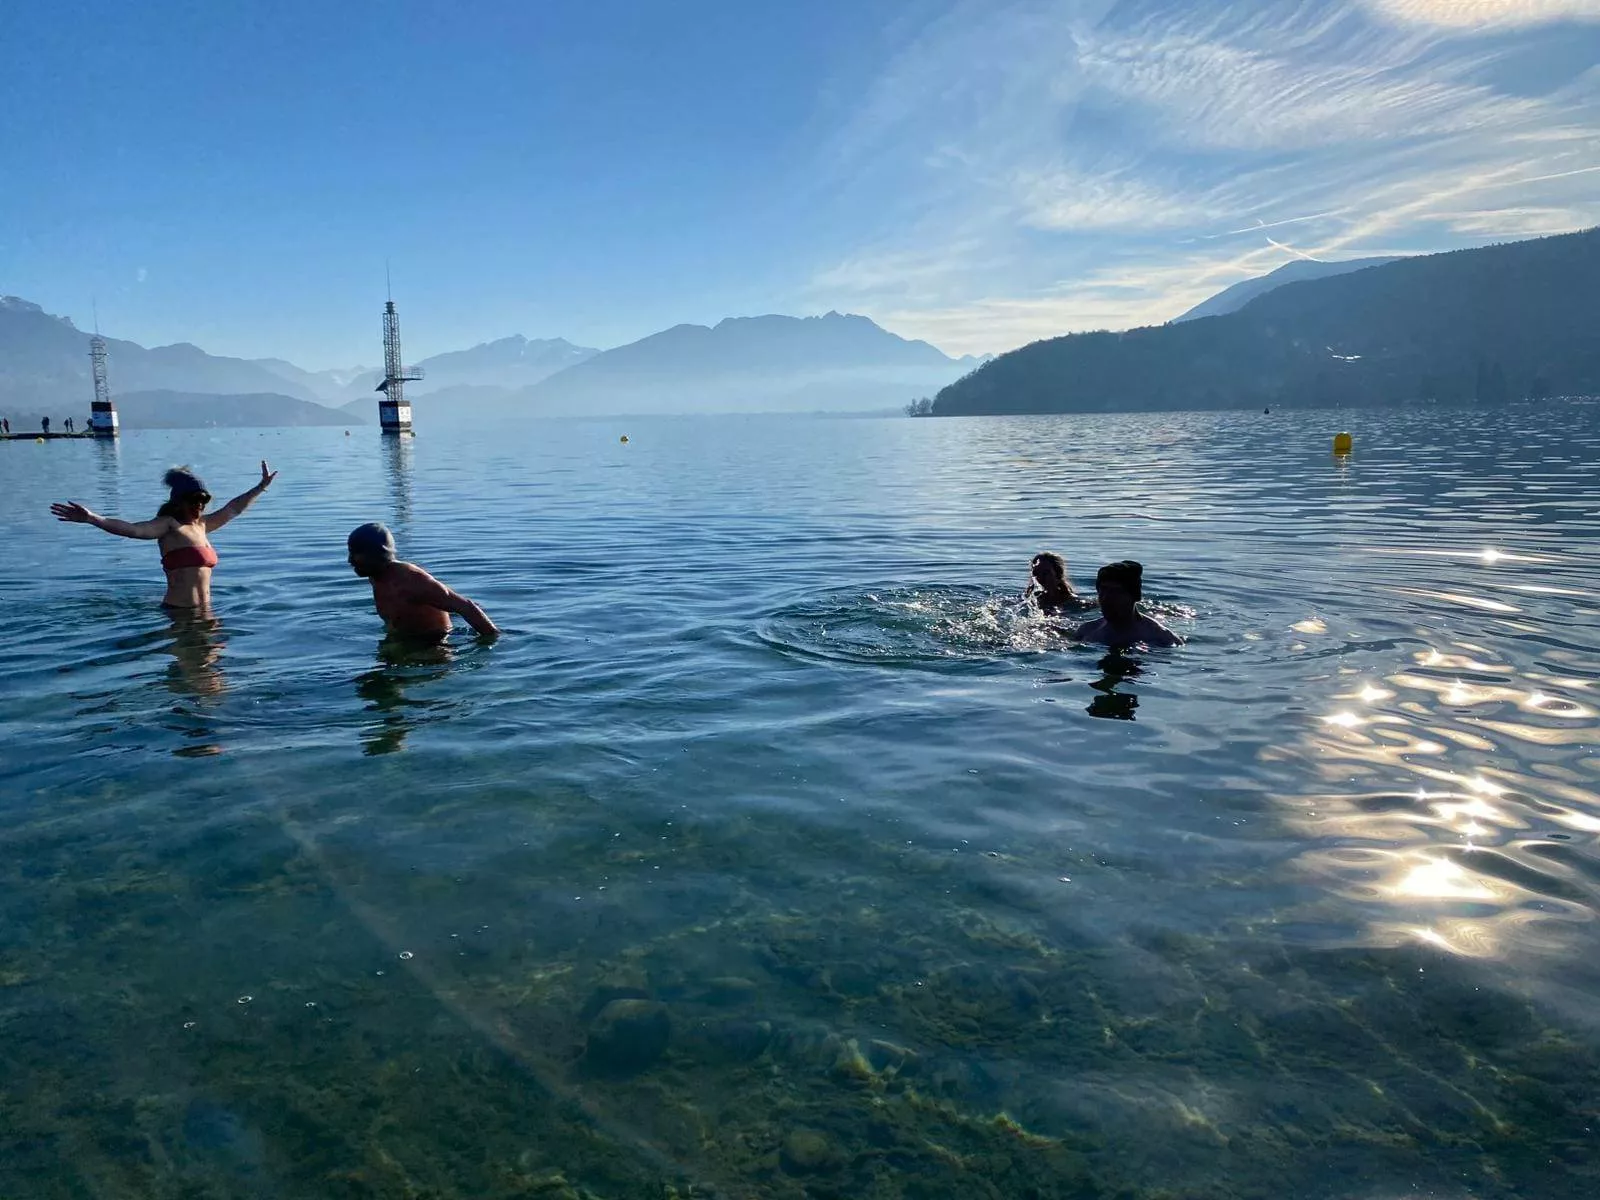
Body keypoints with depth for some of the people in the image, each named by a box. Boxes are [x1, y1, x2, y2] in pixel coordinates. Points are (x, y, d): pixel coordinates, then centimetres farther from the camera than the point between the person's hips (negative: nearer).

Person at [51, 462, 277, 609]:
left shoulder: (201, 524, 16)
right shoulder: (168, 525, -6)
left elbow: (232, 509, 27)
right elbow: (133, 529, -22)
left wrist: (262, 487, 35)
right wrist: (91, 519, -36)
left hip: (202, 610, 8)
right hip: (180, 611, -8)